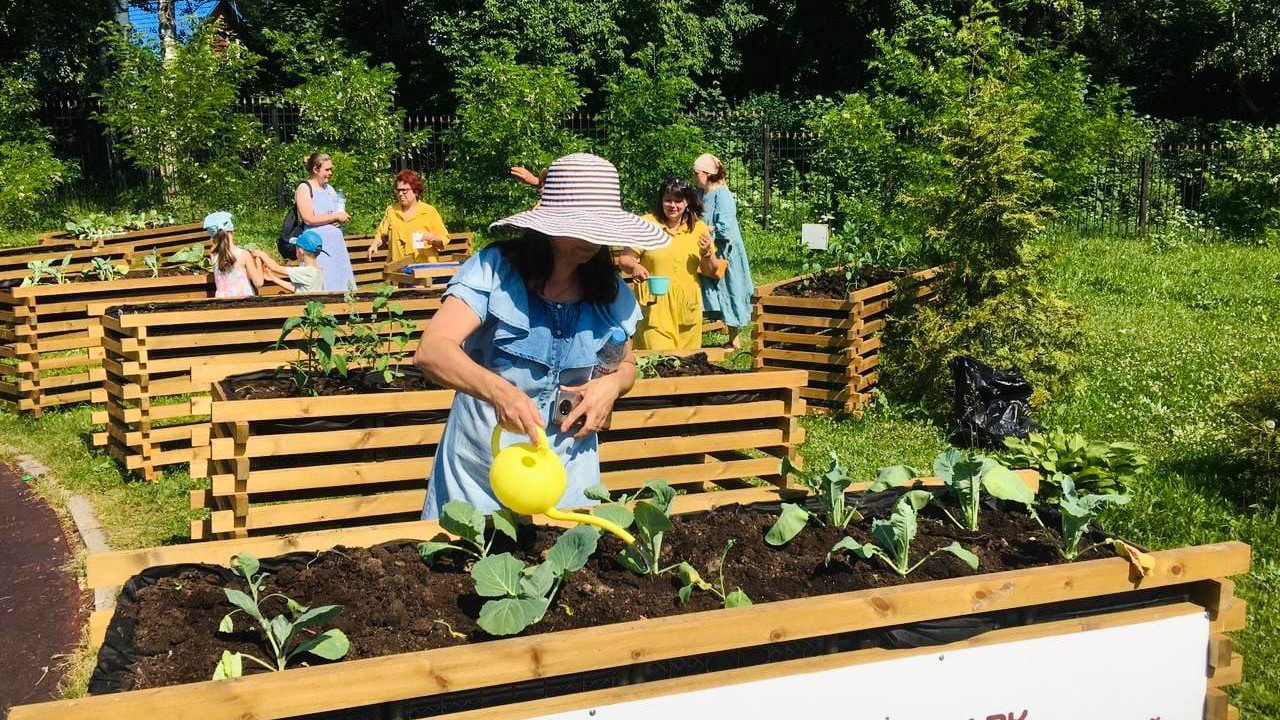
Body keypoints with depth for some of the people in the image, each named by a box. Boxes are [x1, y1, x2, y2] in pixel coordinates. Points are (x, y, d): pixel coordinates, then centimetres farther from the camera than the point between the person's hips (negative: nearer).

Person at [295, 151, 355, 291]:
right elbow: (309, 219, -14)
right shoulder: (304, 188, -3)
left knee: (340, 283, 1)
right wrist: (336, 216, -9)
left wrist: (342, 219, 4)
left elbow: (340, 213, 29)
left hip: (336, 241, 7)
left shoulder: (329, 188, 19)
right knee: (323, 286, -13)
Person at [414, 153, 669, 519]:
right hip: (479, 464, -3)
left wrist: (613, 383, -9)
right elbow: (431, 350, -24)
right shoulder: (495, 269, -14)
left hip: (565, 464, 3)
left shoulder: (611, 292, -1)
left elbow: (626, 365, 15)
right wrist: (500, 391, -41)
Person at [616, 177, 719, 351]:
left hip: (687, 309, 3)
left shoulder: (699, 228, 6)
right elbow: (623, 260, -2)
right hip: (654, 308, -3)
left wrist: (706, 253, -9)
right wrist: (635, 267, -23)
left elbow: (710, 272, 10)